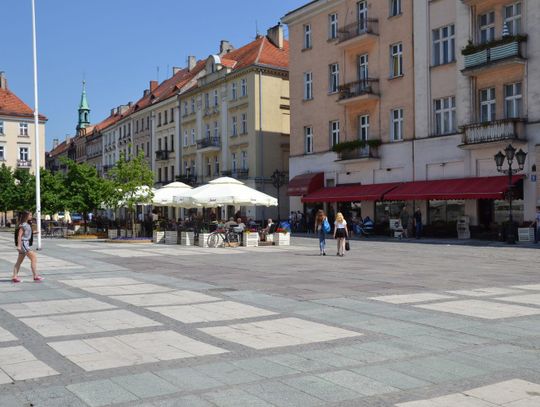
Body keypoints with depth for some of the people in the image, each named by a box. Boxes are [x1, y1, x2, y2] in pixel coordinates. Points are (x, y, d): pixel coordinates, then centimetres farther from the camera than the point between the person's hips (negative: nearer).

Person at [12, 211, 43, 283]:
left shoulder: (27, 224, 14)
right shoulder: (23, 225, -13)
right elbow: (19, 235, -17)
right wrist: (19, 245, -21)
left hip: (26, 243, 10)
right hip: (23, 243, -10)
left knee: (19, 261, 10)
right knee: (34, 258, -10)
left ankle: (14, 276, 12)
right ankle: (35, 276, -10)